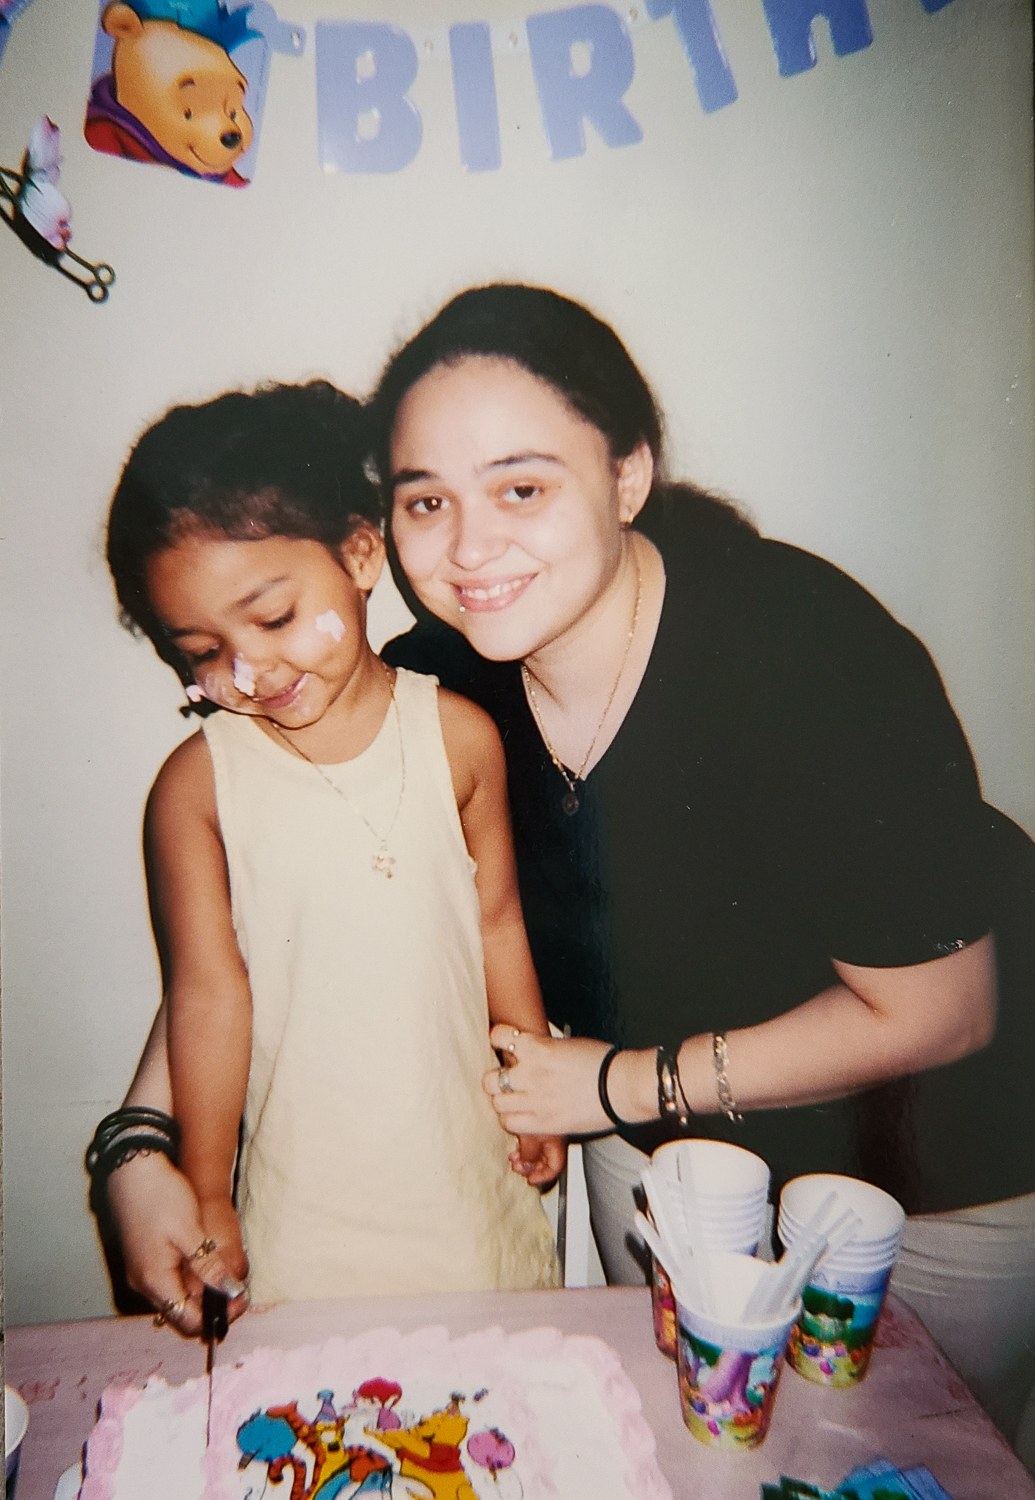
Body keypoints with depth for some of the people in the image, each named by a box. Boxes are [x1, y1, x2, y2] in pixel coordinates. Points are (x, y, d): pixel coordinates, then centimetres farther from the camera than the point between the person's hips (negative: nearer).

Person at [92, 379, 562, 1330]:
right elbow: (208, 990, -9)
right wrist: (206, 1197, -2)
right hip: (303, 1189, -1)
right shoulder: (197, 783, -12)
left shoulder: (458, 735, -9)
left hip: (467, 1160, 2)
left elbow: (498, 921, 0)